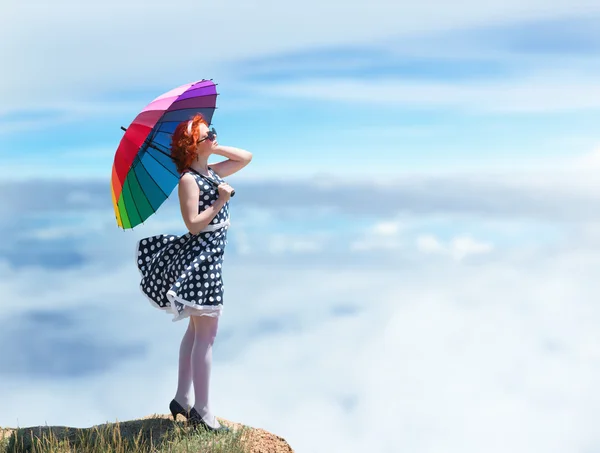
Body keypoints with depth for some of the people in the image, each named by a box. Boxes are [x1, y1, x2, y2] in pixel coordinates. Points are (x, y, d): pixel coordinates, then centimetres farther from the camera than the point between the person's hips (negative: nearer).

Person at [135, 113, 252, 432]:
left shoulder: (212, 172, 10)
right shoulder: (188, 180, -15)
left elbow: (246, 157, 17)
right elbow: (194, 225, -20)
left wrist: (215, 148, 7)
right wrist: (220, 202, -22)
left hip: (210, 255, 10)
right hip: (201, 257, -10)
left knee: (196, 330, 15)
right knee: (206, 335, -6)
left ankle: (182, 400, 24)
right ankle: (202, 411, 1)